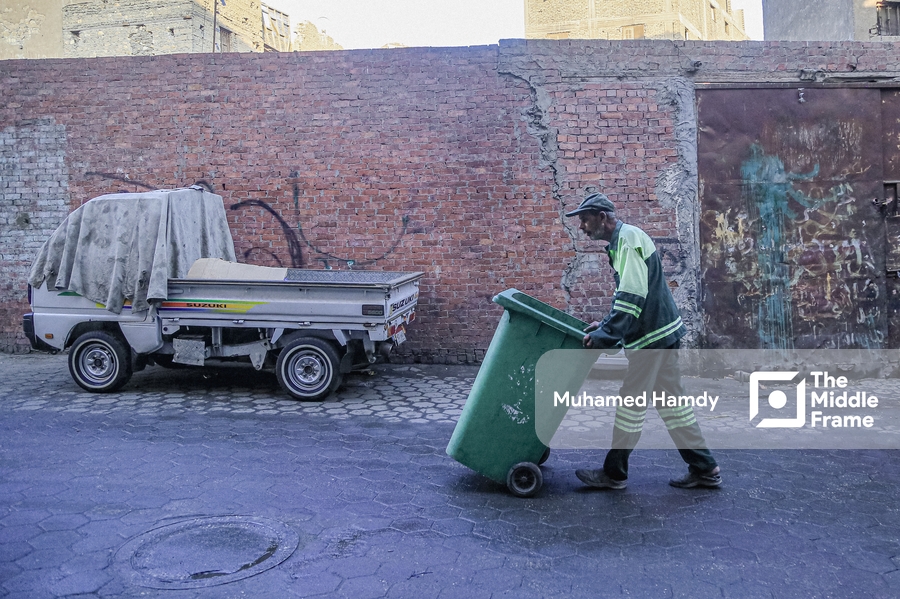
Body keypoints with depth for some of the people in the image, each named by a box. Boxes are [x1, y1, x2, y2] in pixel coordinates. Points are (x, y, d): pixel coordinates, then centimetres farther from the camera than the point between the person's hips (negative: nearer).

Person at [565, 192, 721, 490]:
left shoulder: (629, 239, -17)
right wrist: (605, 324, 16)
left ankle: (613, 474, 10)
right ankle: (704, 468, 20)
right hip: (662, 332, 10)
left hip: (653, 336, -10)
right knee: (672, 401, 13)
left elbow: (632, 297, -24)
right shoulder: (621, 241, 15)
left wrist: (603, 336, -21)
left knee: (630, 403, -1)